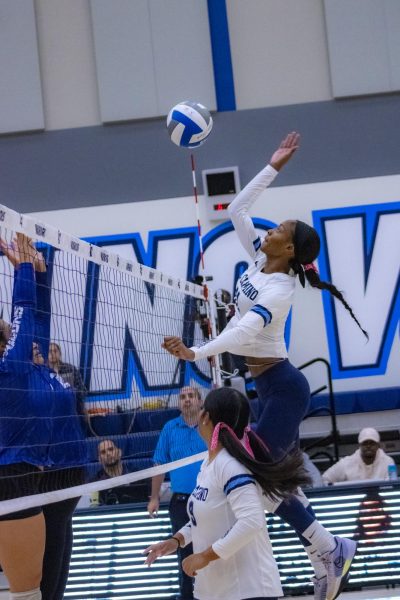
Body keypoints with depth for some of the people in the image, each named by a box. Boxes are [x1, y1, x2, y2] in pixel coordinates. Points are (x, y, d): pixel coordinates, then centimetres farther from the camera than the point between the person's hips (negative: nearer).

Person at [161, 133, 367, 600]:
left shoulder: (278, 291, -21)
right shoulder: (260, 261, 3)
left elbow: (244, 332, -36)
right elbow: (237, 209, 11)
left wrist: (195, 353, -46)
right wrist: (273, 166, 8)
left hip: (281, 387, -9)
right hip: (272, 386, 9)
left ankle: (329, 550, -1)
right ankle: (327, 553, 12)